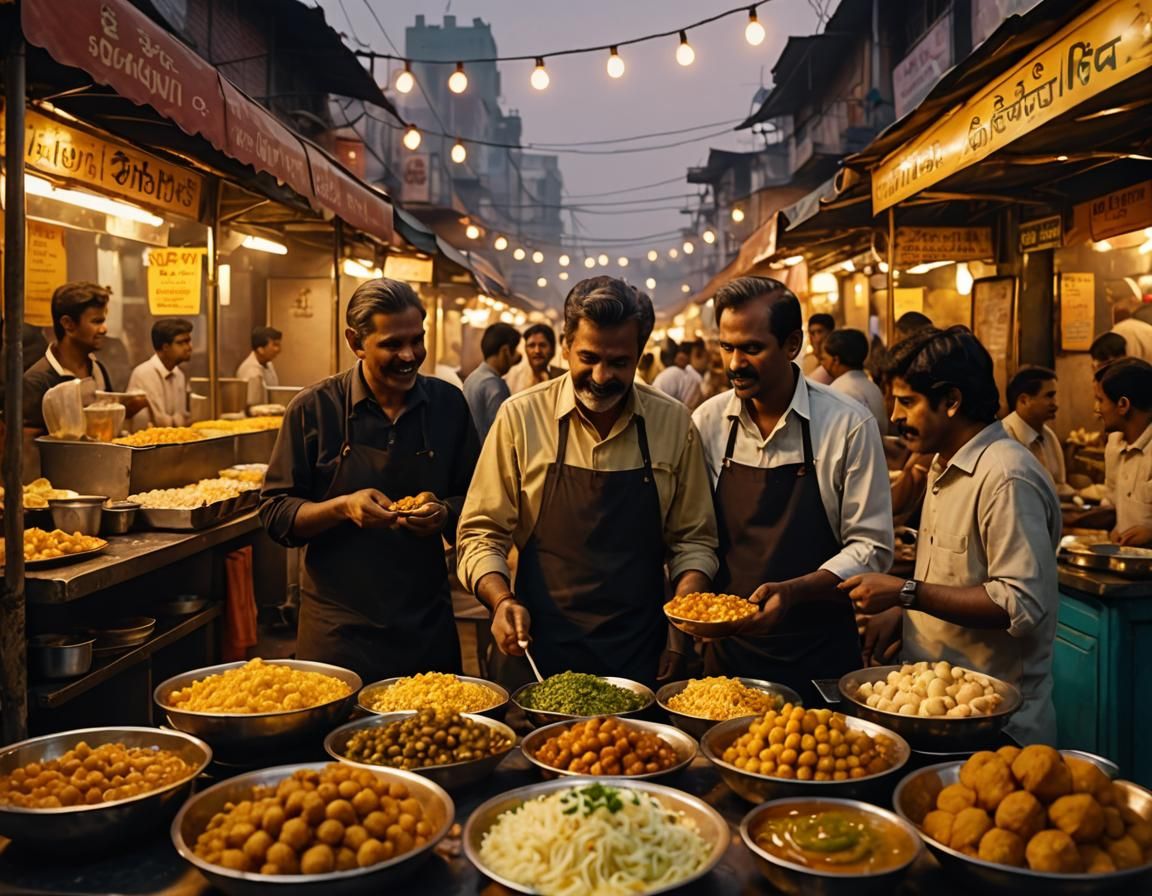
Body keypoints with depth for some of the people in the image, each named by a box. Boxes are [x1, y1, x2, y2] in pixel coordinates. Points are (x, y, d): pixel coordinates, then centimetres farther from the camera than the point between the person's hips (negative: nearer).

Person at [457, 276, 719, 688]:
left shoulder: (674, 422, -1)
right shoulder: (520, 416, -6)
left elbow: (693, 539, 6)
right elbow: (481, 533, -1)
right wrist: (503, 601, -17)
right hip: (537, 650, -1)